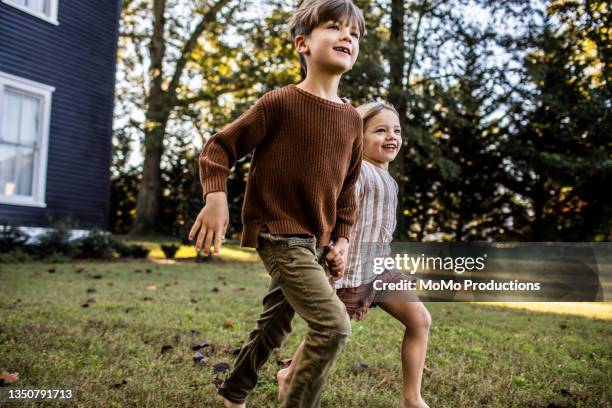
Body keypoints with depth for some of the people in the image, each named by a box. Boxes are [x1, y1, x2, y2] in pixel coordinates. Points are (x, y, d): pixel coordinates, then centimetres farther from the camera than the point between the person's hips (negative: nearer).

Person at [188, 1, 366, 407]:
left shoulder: (352, 118, 6)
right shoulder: (280, 103, -11)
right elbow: (219, 146, -6)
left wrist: (342, 237, 6)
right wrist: (216, 197, -20)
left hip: (318, 243, 7)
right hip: (279, 235, -7)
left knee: (275, 326, 19)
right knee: (334, 324, -17)